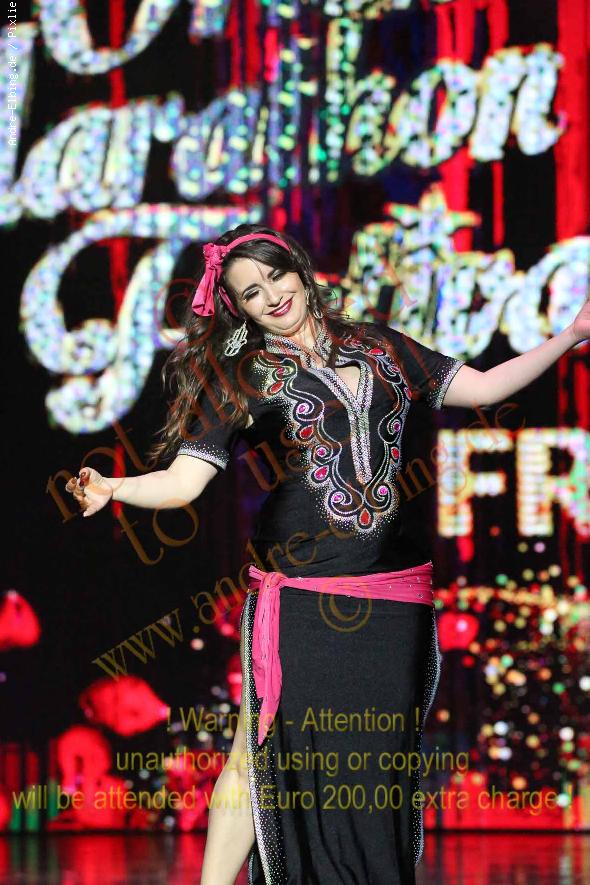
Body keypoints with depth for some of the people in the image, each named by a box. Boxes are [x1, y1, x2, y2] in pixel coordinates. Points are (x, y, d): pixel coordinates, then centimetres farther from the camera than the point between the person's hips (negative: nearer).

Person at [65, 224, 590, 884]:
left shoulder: (379, 348, 14)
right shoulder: (239, 378, 5)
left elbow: (483, 388, 16)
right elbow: (181, 480, -2)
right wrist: (113, 489, -21)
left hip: (395, 598, 3)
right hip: (299, 600, -3)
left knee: (382, 764, 5)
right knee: (262, 752, -7)